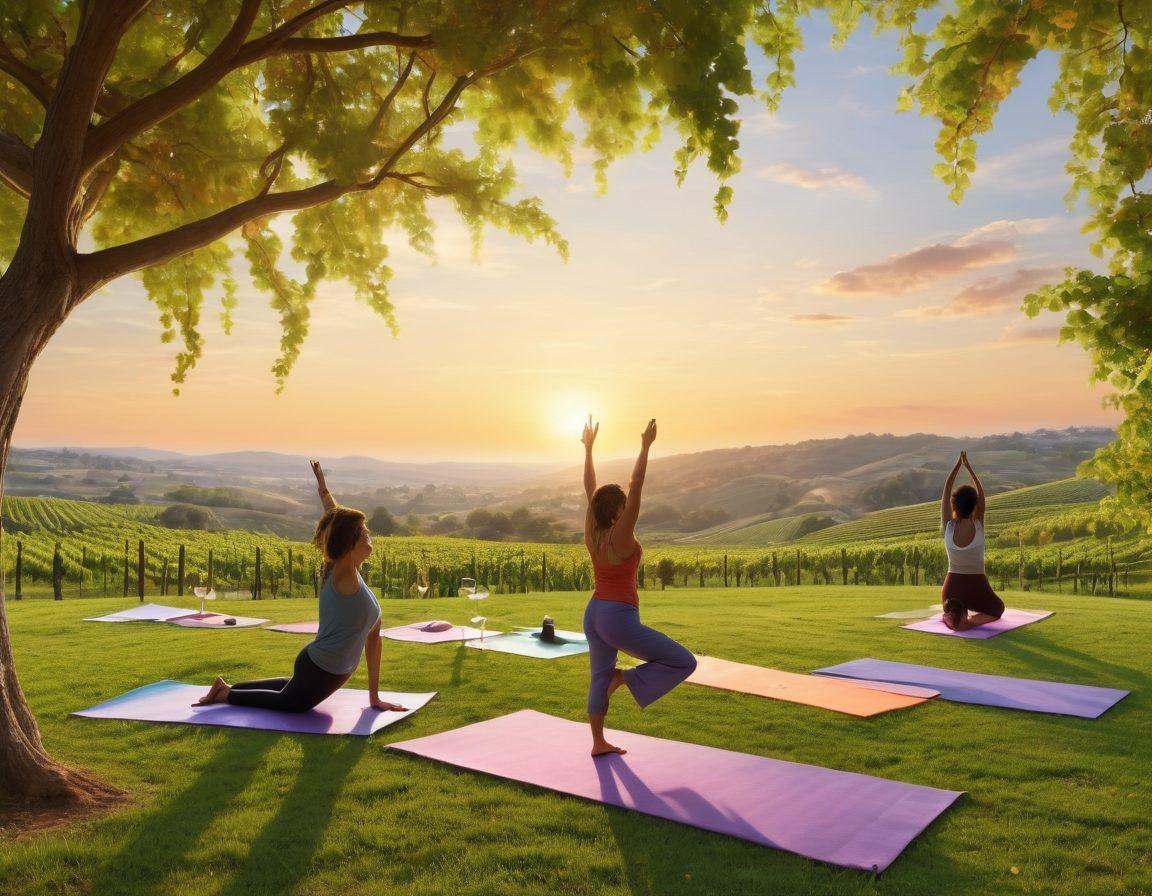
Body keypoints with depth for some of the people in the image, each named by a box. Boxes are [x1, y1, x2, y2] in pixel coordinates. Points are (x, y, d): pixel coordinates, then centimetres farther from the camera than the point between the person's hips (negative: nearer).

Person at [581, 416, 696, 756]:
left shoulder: (592, 532, -2)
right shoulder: (621, 536, -20)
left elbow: (589, 488, 3)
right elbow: (636, 486, -26)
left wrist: (588, 447, 8)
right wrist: (645, 447, -25)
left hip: (594, 612, 8)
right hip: (619, 618, -8)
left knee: (600, 677, 20)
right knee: (684, 662, -1)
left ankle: (598, 743, 27)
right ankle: (626, 678, -1)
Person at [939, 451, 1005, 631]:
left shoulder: (948, 527, -12)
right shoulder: (978, 527, -14)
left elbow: (946, 493, -4)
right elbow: (981, 494, -4)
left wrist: (958, 464, -2)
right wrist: (968, 466, -1)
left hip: (952, 588, 3)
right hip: (976, 588, -3)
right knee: (998, 609, 29)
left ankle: (953, 614, -2)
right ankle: (970, 621, -7)